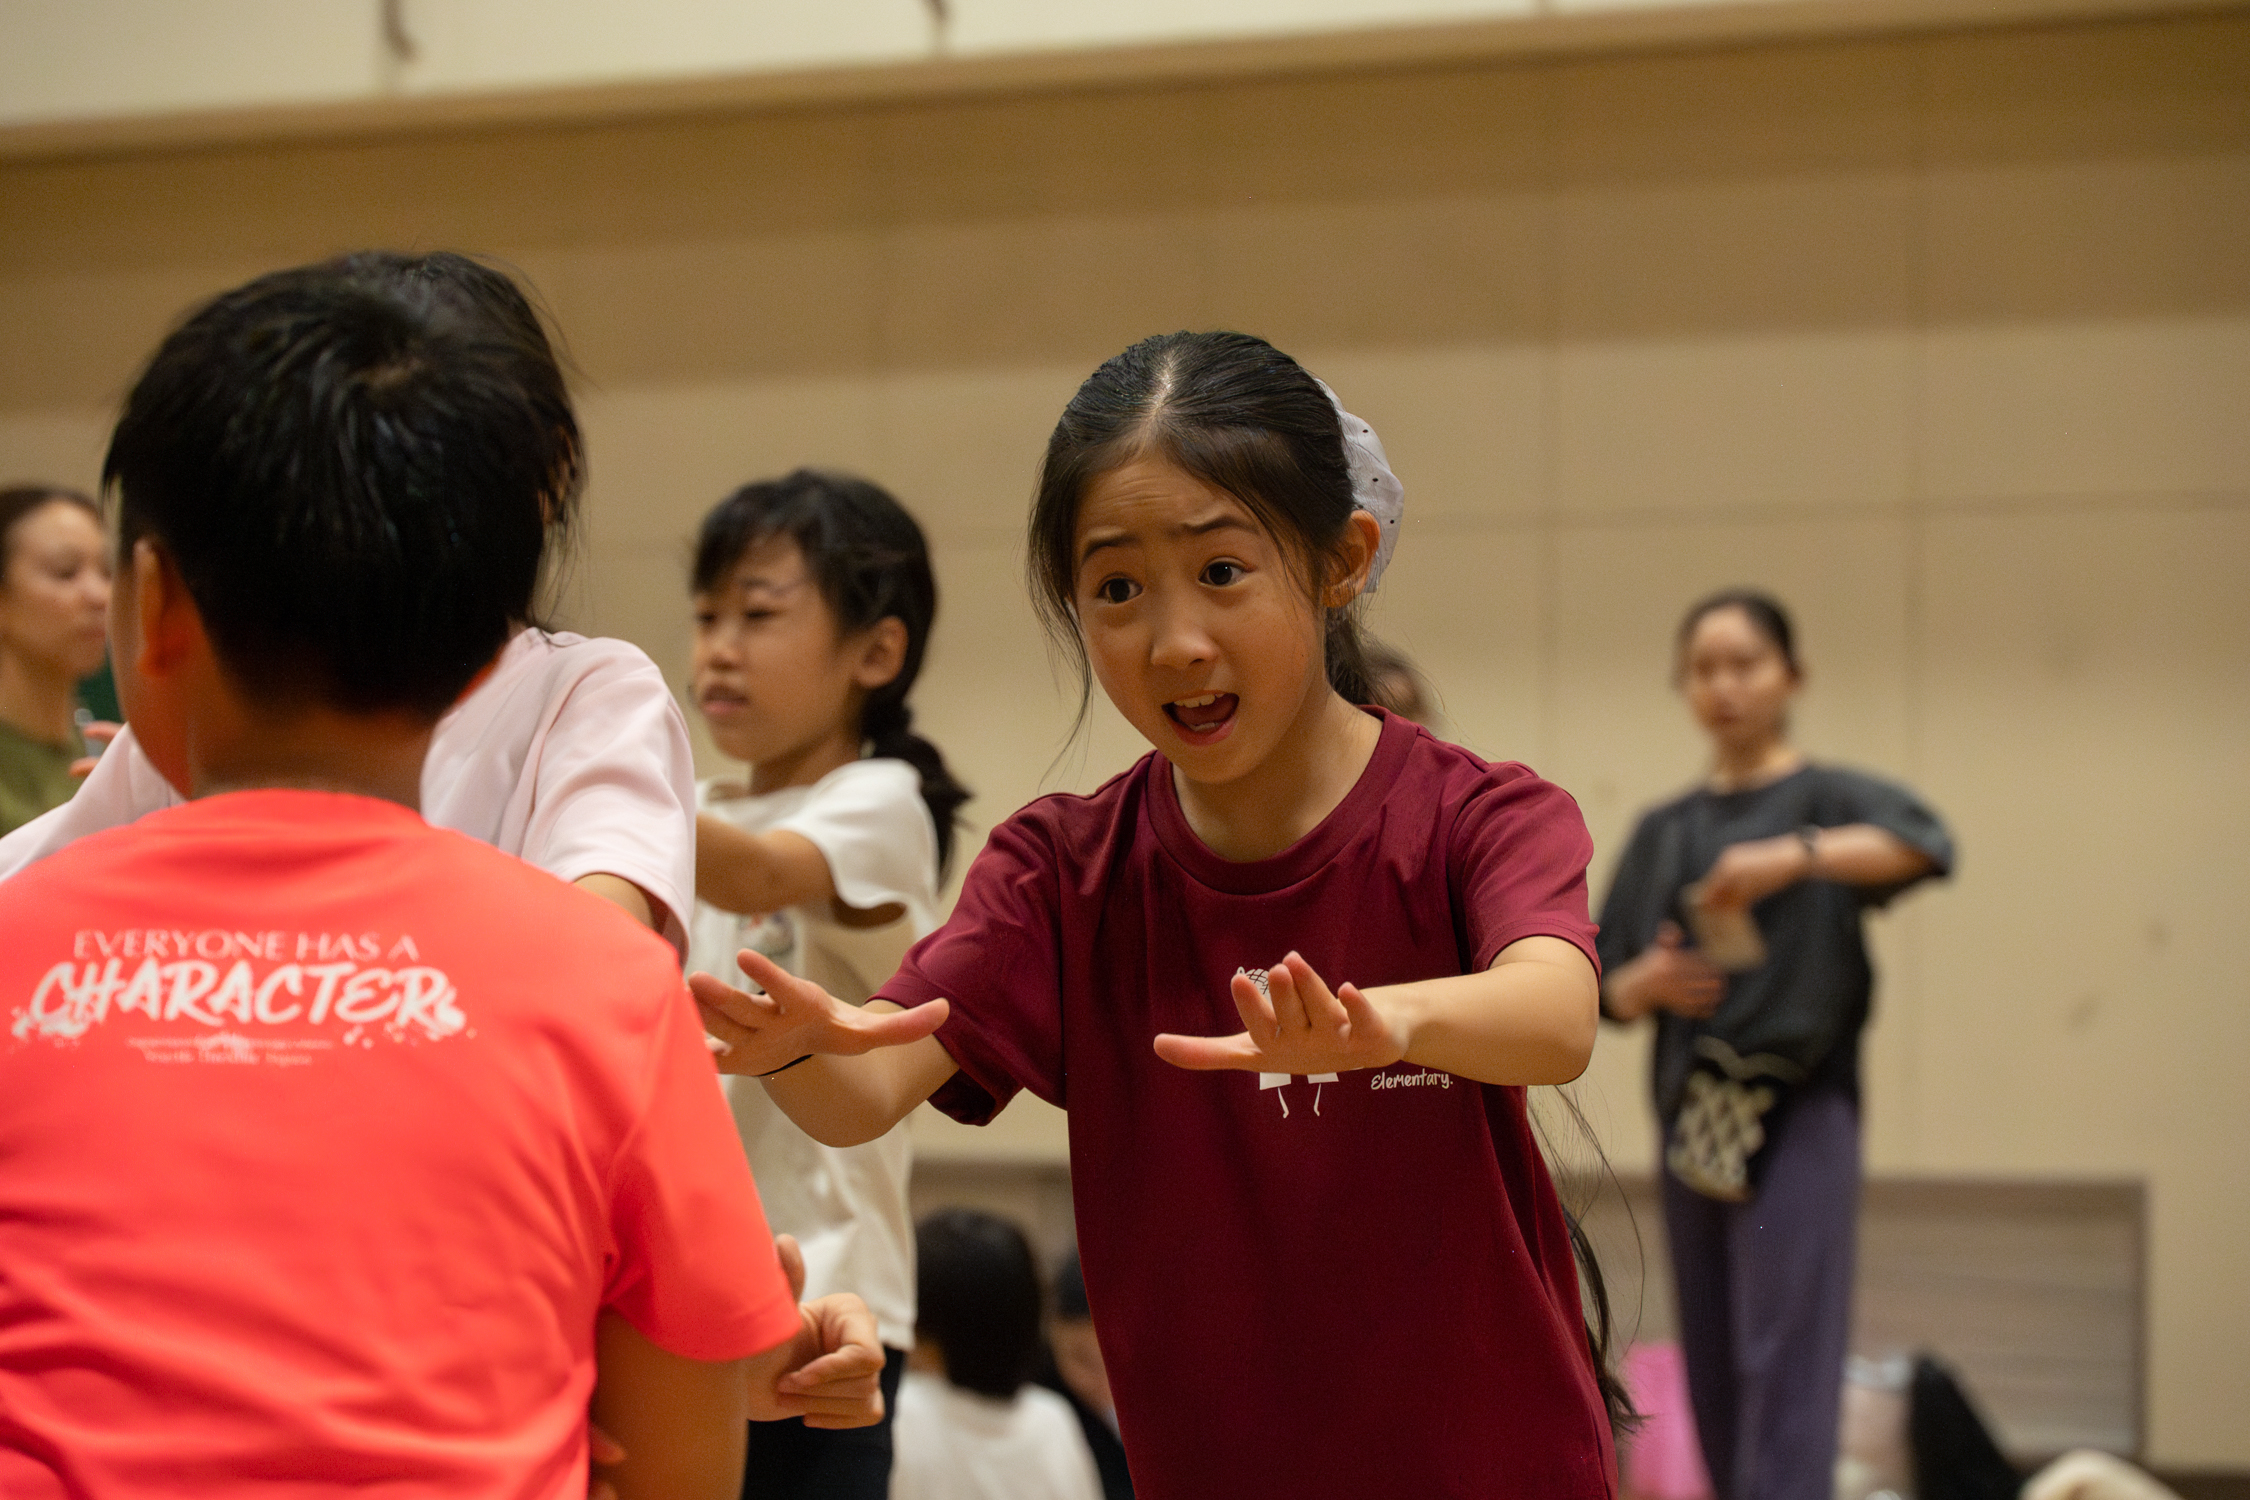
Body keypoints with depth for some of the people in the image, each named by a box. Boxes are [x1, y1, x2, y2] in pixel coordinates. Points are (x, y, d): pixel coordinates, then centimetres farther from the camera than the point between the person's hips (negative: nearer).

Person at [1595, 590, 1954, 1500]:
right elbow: (1604, 990, 15)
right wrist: (1645, 982, -7)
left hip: (1798, 1117, -5)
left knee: (1786, 1366, -13)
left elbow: (1924, 844, -18)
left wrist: (1796, 856, -32)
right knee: (1713, 1381, 7)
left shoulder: (1826, 799, 3)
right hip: (1692, 1114, 5)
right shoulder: (1663, 833, 16)